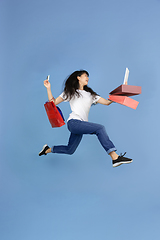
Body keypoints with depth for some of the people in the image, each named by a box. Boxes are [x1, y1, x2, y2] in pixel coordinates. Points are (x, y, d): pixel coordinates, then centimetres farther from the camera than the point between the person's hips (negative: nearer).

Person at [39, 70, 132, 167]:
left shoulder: (90, 94, 23)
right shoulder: (70, 92, 12)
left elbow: (107, 102, 13)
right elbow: (53, 102, 11)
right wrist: (49, 88, 0)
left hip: (82, 125, 6)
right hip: (73, 122, -6)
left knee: (69, 150, 11)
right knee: (100, 128, -24)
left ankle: (48, 149, 34)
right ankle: (115, 157, -32)